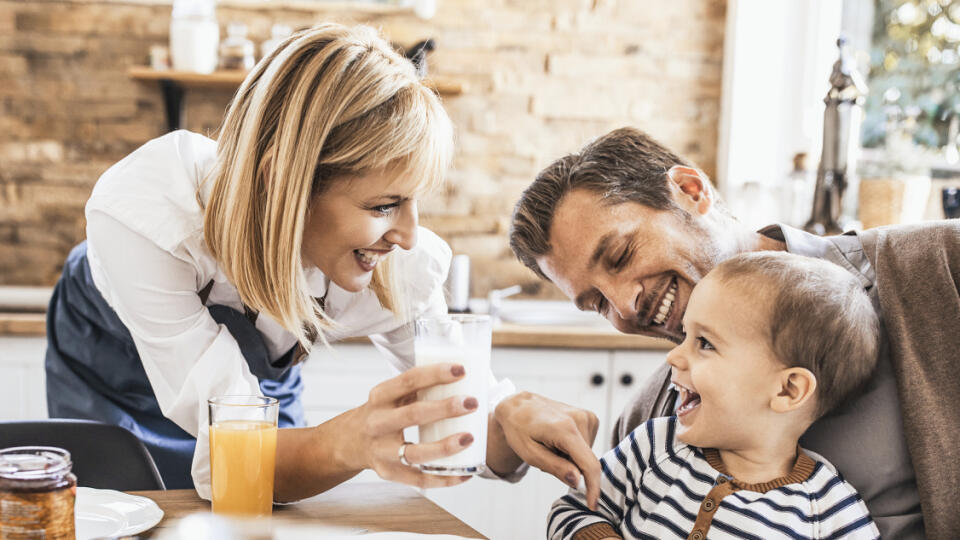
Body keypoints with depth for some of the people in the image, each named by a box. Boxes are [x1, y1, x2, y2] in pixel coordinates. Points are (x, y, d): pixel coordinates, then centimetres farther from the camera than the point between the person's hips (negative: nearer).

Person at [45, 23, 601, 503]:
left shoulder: (404, 265, -33)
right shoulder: (139, 216, -45)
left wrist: (514, 417, -45)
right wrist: (352, 442, -68)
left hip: (262, 381, 3)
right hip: (112, 366, -2)